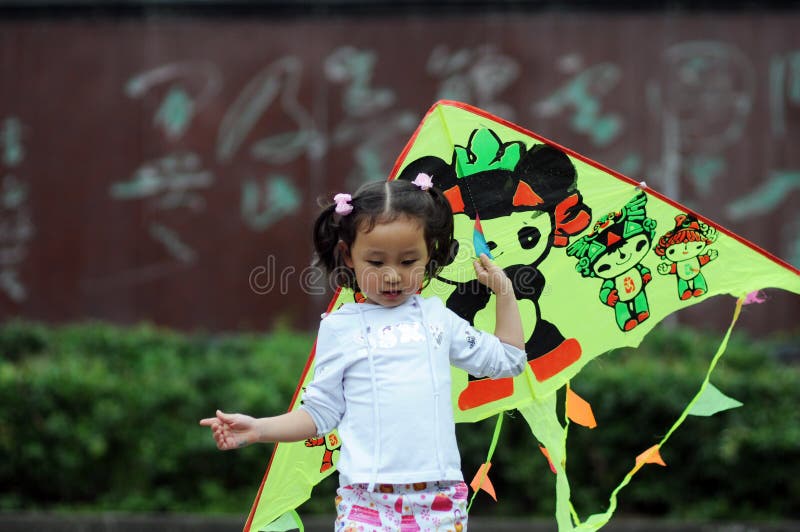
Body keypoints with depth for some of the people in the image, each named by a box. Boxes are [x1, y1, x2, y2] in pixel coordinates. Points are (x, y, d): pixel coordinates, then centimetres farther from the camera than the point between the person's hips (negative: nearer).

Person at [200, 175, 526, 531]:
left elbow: (507, 360, 25)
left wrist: (504, 291, 20)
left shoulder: (436, 316, 14)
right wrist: (258, 429, -3)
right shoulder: (339, 327, 6)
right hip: (368, 497, -2)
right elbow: (321, 412, 9)